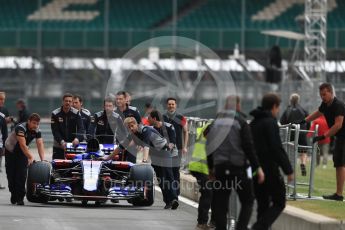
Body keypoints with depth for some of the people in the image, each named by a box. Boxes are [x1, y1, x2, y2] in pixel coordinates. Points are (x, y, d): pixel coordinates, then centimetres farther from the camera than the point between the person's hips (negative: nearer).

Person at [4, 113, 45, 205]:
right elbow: (23, 145, -39)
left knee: (22, 175, -10)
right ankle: (13, 194, 21)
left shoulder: (37, 131, -15)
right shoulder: (20, 128, -32)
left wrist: (43, 159, -35)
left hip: (22, 152, 4)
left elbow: (40, 145, -22)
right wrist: (30, 157, -46)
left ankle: (20, 198, -9)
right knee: (11, 174, 1)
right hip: (10, 151, -4)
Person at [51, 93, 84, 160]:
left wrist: (77, 138, -33)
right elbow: (55, 131, -10)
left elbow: (81, 129, -12)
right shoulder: (55, 114, -4)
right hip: (58, 147, 0)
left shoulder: (76, 113, -3)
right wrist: (61, 141, -27)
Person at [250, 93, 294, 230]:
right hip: (269, 170, -8)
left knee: (262, 204, 13)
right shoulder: (271, 123, -12)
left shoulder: (253, 123, 14)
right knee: (279, 203, -1)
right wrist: (288, 170, -15)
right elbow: (277, 149, -18)